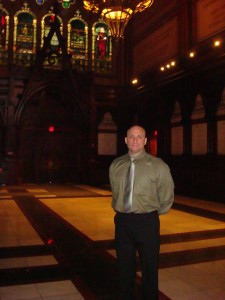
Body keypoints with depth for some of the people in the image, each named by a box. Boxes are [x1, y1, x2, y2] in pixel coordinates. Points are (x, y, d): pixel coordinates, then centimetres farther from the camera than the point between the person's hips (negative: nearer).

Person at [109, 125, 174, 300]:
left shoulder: (158, 165, -8)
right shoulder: (116, 165, 3)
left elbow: (167, 197, 2)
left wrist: (152, 214, 8)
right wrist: (120, 210, 12)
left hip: (147, 222, -3)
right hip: (122, 221, 3)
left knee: (149, 267, 13)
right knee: (125, 266, 16)